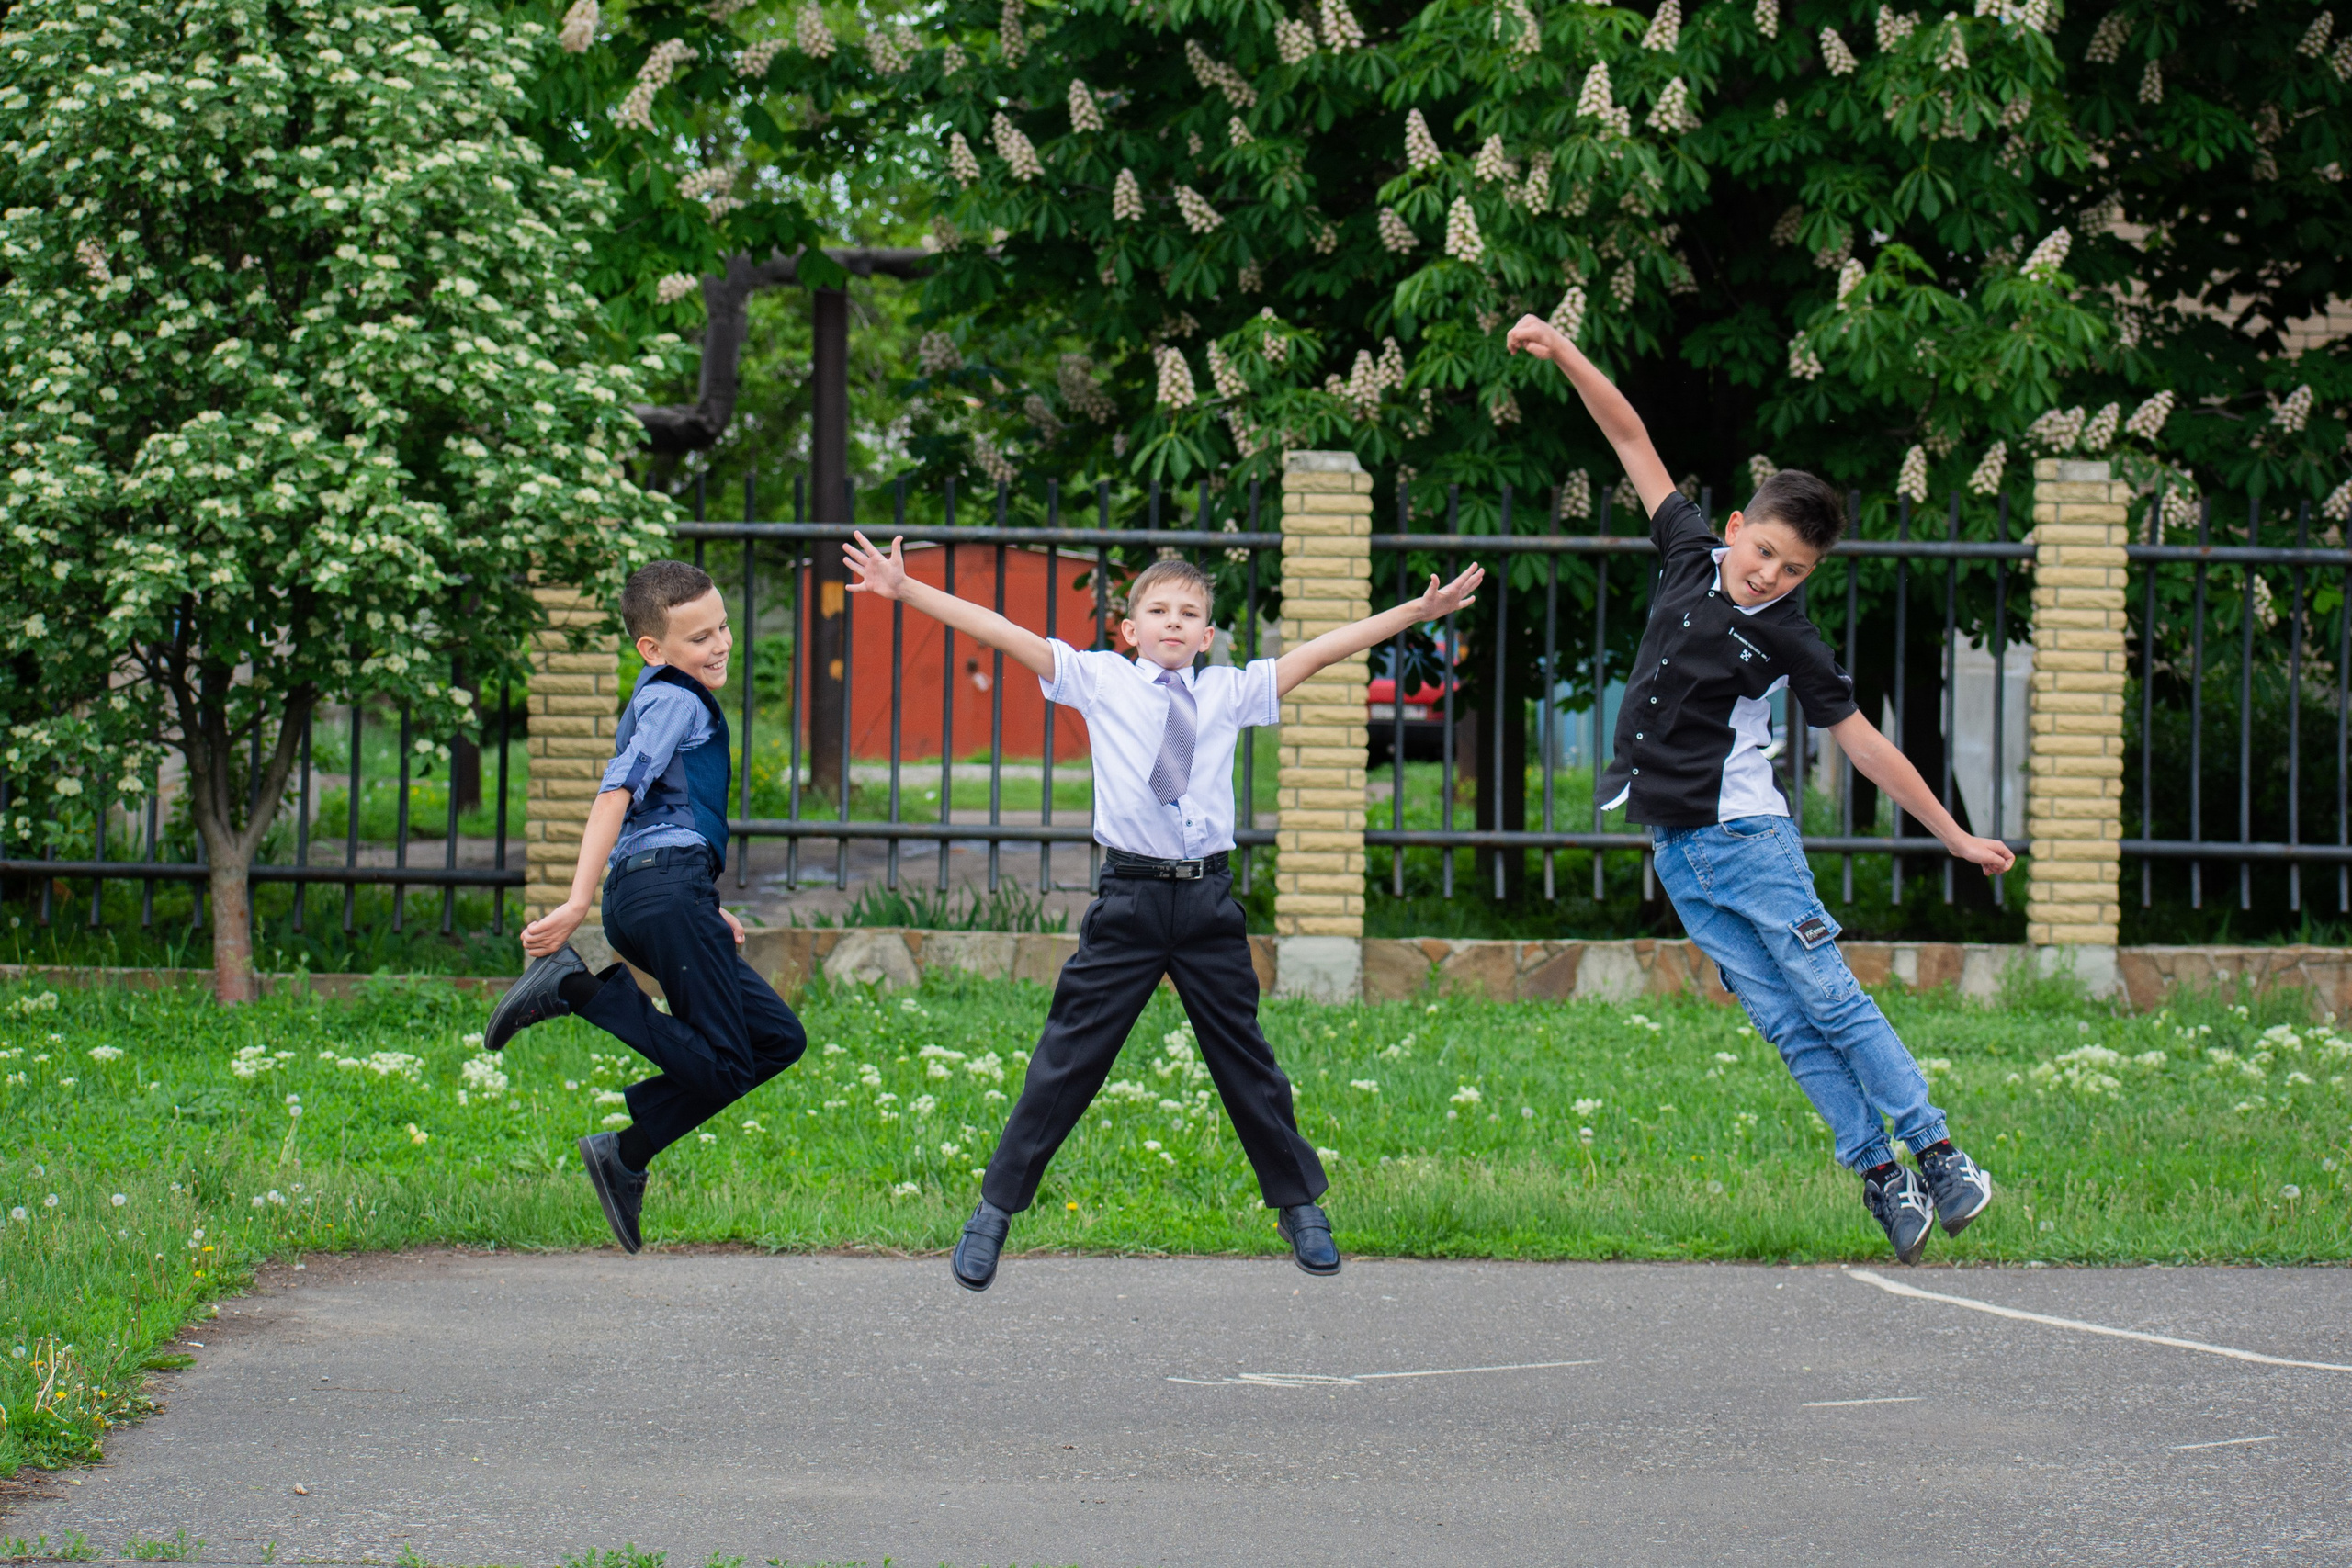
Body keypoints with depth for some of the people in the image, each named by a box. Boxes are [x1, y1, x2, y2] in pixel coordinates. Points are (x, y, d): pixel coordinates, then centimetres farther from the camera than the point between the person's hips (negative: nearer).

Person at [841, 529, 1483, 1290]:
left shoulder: (1229, 692, 8)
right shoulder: (1101, 680, 3)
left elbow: (1318, 653, 10)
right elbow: (1003, 634, -2)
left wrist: (1420, 611, 7)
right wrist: (906, 590, -6)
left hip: (1209, 899, 2)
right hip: (1129, 896, -2)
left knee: (1245, 1057, 11)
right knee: (1071, 1056, -1)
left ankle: (1299, 1206, 25)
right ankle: (995, 1211, 8)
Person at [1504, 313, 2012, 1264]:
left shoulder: (1789, 643, -9)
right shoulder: (1692, 557, 2)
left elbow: (1864, 744, -6)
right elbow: (1635, 444, 6)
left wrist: (1955, 836, -6)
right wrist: (1563, 356, 2)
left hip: (1745, 836, -4)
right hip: (1676, 853, 4)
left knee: (1831, 1002, -8)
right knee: (1785, 1024, 1)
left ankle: (1938, 1158, -4)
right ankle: (1879, 1173, 1)